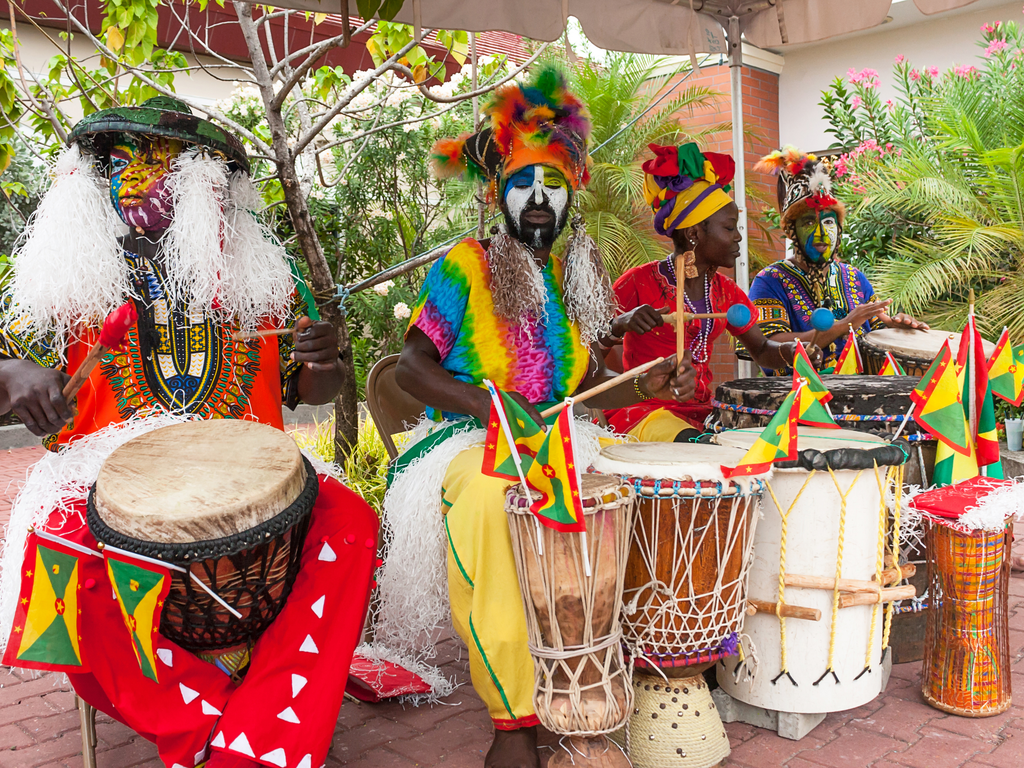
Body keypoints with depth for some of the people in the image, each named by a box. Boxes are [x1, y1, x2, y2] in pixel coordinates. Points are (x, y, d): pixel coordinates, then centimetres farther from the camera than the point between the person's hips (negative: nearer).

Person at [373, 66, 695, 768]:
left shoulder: (578, 276, 16)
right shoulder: (465, 267, -1)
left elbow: (585, 384, 16)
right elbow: (412, 368, -6)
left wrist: (647, 387, -3)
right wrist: (493, 407, -21)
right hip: (470, 440, -5)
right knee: (483, 499, -38)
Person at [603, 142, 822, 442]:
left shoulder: (725, 291, 10)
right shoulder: (639, 282, -9)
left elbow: (761, 350, 20)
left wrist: (790, 350, -2)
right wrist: (620, 325, -32)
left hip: (702, 413, 7)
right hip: (643, 411, -7)